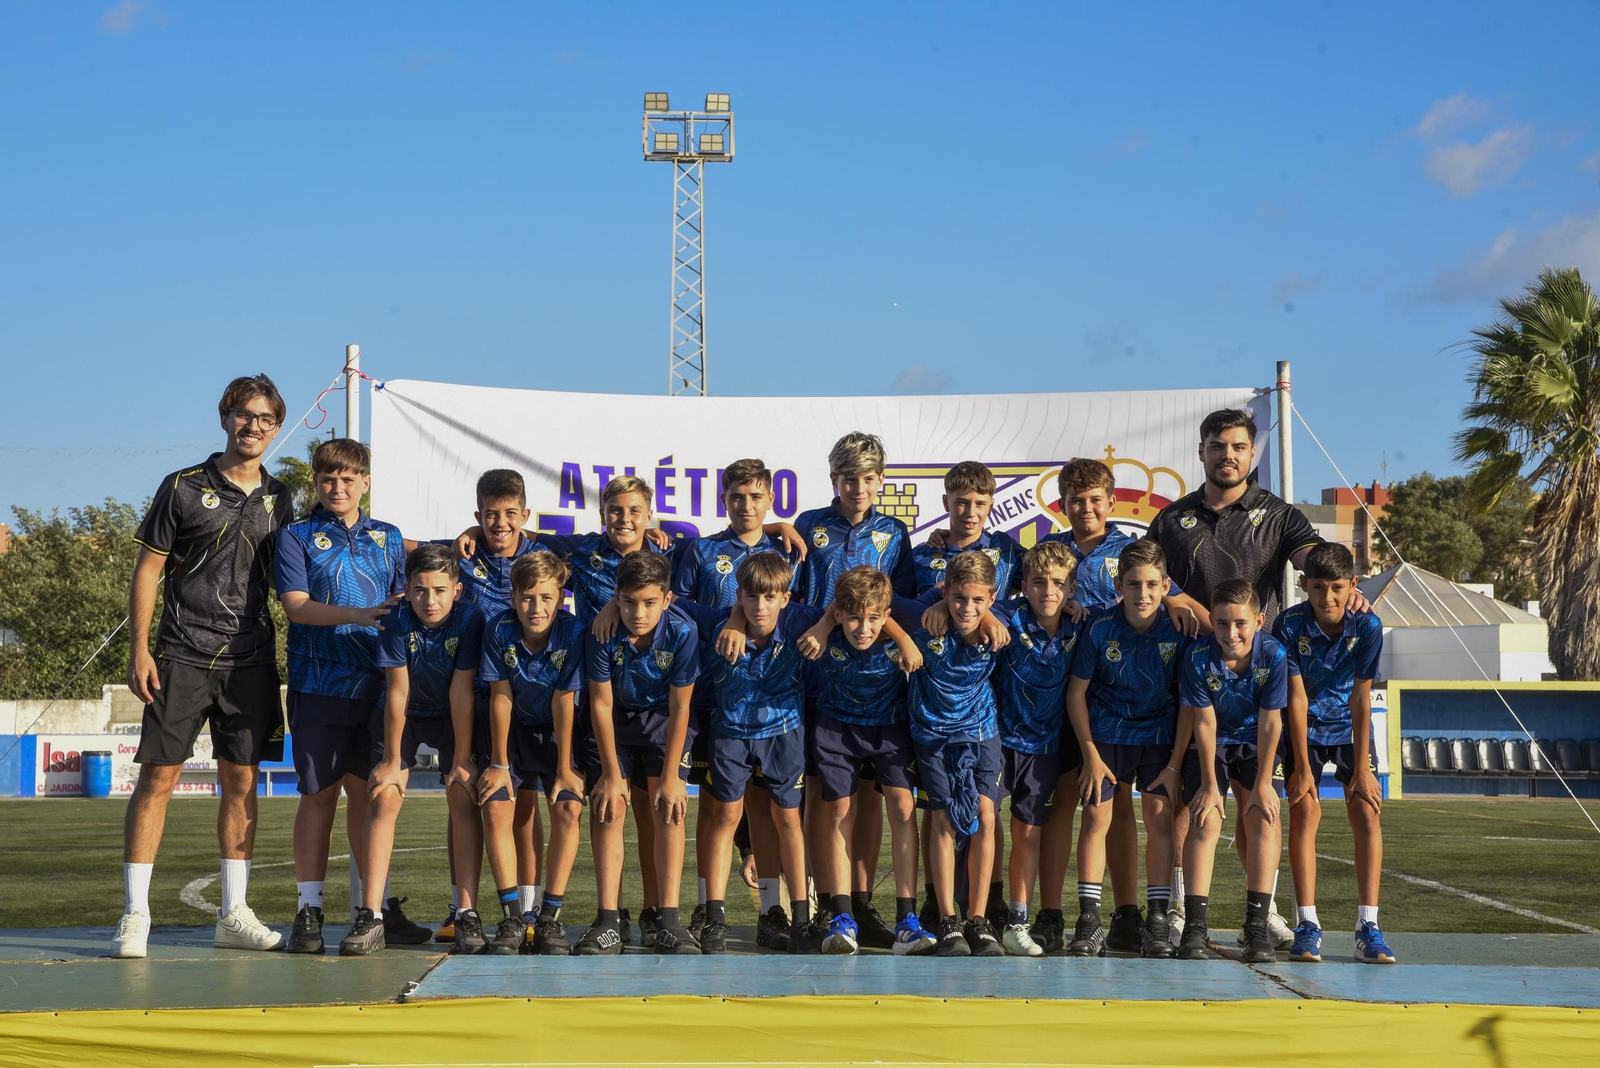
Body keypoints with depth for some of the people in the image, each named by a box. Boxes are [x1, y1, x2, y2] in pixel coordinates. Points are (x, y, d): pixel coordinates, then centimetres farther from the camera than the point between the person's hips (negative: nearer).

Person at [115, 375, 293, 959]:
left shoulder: (278, 499, 12)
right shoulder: (183, 488, 0)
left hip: (250, 661, 4)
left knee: (242, 782, 6)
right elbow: (147, 572, 0)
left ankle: (234, 915, 13)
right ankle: (135, 915, -1)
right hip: (183, 657, -4)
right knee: (158, 778, -5)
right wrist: (139, 650, -8)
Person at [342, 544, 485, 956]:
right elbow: (398, 692, -19)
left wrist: (462, 761, -19)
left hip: (453, 717, 0)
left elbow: (461, 694, -22)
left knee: (463, 797, -14)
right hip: (405, 715, 0)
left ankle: (468, 915, -13)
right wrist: (392, 761, -13)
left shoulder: (469, 621, -25)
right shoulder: (397, 622, -24)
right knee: (384, 796, -13)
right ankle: (370, 917, -16)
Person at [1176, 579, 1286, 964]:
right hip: (1210, 747, -1)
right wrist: (1210, 784, -13)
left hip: (1254, 747, 1)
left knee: (1263, 818, -14)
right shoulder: (1198, 657, -23)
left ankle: (1257, 927, -13)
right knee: (1206, 821, -16)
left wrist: (1262, 782, -13)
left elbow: (1270, 722, -15)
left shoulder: (1273, 655, -21)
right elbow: (1204, 722, -17)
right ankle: (1194, 926, -19)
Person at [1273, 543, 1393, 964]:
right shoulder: (1289, 626, -21)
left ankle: (1367, 928, -10)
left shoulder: (1367, 625, -19)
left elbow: (1361, 697, -17)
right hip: (1305, 729, -1)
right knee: (1304, 810, -15)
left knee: (1367, 813, -11)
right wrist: (1302, 767, -18)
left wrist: (1362, 768, -17)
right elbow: (1297, 697, -18)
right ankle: (1307, 925, -12)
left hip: (1351, 728, 1)